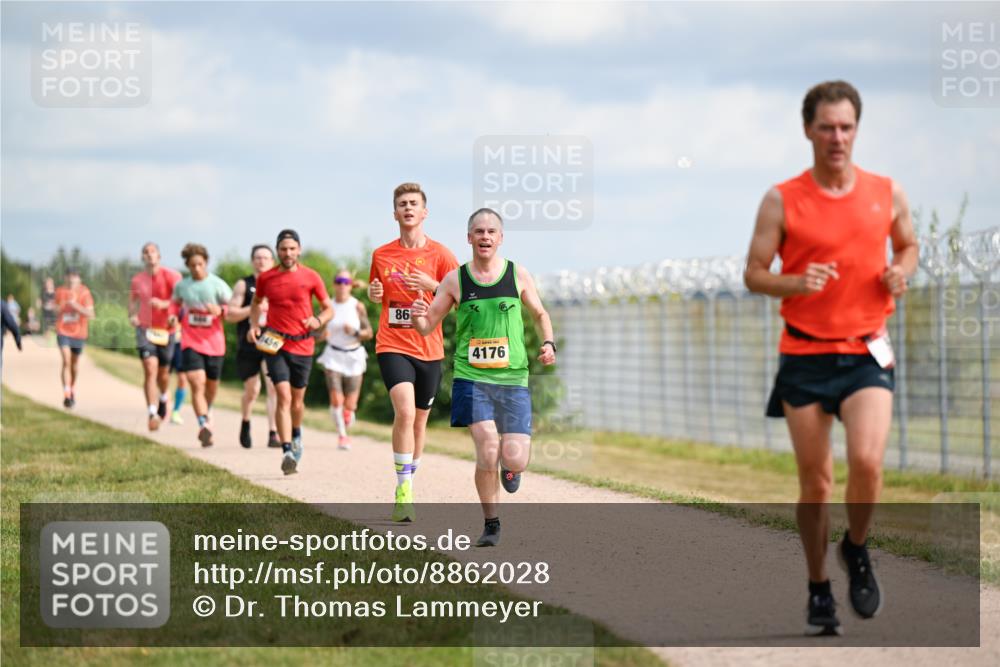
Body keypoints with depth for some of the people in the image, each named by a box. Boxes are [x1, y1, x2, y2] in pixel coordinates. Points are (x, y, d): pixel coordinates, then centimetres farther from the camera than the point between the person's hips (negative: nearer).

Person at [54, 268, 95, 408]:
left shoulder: (84, 293, -6)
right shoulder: (60, 291, 2)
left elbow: (90, 314, -12)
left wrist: (76, 306, -21)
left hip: (79, 333, 0)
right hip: (63, 332, 0)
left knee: (75, 364, 15)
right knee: (66, 361, -17)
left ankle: (73, 389, 39)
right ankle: (66, 394, -21)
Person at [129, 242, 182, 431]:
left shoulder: (171, 276, -7)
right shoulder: (137, 280, 3)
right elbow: (132, 299, 23)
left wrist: (164, 304, -30)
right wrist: (132, 316, 5)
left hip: (166, 330, 0)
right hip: (145, 329, 0)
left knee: (163, 373, 12)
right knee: (150, 370, -15)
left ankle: (163, 399, 45)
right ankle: (153, 414, -19)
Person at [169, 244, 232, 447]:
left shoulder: (217, 285, -7)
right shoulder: (181, 286, 1)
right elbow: (176, 303, 20)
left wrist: (220, 310, -25)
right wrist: (173, 316, 0)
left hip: (214, 342, 0)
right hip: (191, 342, 0)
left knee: (212, 384, 16)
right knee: (197, 383, -17)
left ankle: (207, 412, 46)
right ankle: (204, 425, -25)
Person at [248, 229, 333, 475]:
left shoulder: (311, 277, -1)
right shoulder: (265, 278, 2)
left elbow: (329, 308, 6)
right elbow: (257, 302, 22)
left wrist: (318, 320, -15)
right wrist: (254, 325, 5)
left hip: (302, 346, 1)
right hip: (274, 344, -1)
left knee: (297, 399, 13)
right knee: (283, 397, -15)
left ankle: (296, 434, 44)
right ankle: (287, 452, -20)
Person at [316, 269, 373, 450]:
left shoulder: (358, 307, -3)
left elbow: (369, 333, 2)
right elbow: (320, 334, 7)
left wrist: (355, 332, -16)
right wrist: (323, 335, -15)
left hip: (354, 356, 0)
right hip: (333, 356, 0)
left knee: (350, 406, -1)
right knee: (336, 400, -15)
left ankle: (346, 430, 30)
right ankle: (341, 435, 5)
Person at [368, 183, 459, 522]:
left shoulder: (439, 254, 0)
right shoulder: (381, 255, 6)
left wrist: (432, 286, -18)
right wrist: (373, 293, -2)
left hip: (429, 349, 1)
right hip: (392, 346, -1)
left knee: (419, 421, 11)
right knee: (405, 412, -21)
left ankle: (408, 486, 30)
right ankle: (403, 490, -18)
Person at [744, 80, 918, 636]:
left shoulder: (887, 193, 4)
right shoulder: (781, 201, -2)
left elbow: (908, 244, 21)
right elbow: (754, 274, 0)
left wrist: (901, 271, -2)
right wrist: (797, 283, -20)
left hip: (866, 352, 0)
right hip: (804, 355, 0)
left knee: (866, 461, -20)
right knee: (814, 481, 3)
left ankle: (857, 550, 10)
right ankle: (819, 590, 21)